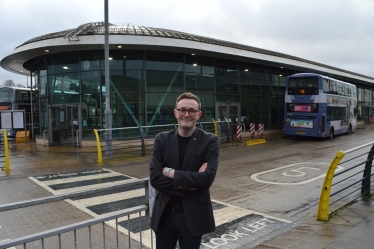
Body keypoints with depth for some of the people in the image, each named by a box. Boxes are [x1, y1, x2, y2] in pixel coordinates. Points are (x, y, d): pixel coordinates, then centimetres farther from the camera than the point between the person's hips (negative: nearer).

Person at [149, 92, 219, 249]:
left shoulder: (210, 141, -8)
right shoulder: (162, 139, -2)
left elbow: (207, 178, -19)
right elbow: (155, 178, -10)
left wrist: (171, 172, -16)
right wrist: (190, 182, -18)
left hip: (193, 216, -1)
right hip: (164, 215, 2)